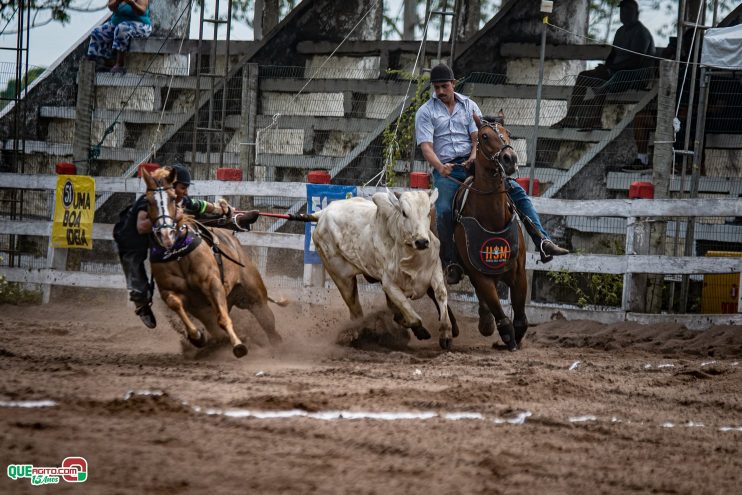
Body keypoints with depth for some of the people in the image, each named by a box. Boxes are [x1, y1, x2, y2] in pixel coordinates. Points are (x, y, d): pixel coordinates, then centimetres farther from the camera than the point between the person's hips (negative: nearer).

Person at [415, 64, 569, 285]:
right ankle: (451, 264, -17)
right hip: (445, 169, -3)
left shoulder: (469, 106, 13)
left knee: (517, 192, -14)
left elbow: (478, 138, 3)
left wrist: (473, 159, -19)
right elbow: (426, 146, -8)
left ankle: (543, 241, -20)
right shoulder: (426, 112, 4)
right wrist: (440, 167, -28)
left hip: (473, 163, 3)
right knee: (443, 212, -29)